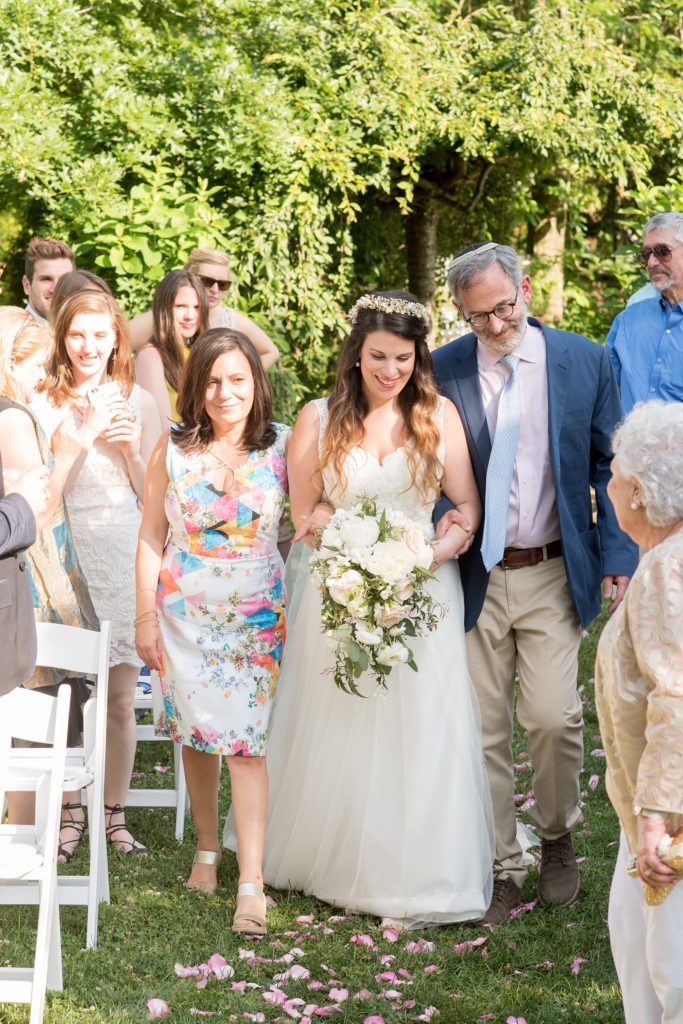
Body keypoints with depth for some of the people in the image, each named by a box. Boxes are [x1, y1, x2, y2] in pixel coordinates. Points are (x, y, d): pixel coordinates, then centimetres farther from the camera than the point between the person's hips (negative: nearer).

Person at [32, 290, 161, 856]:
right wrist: (82, 433, -13)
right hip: (67, 555, -1)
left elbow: (152, 495, 8)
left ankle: (115, 813, 15)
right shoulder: (45, 404, 3)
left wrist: (130, 449, -9)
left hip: (124, 556, 1)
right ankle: (71, 811, 11)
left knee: (120, 697, 2)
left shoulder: (139, 402, 5)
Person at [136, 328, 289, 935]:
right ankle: (207, 849, 31)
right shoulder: (174, 450, -1)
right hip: (185, 614, 2)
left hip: (257, 618, -2)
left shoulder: (281, 447, -4)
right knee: (195, 734, 11)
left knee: (246, 741, -8)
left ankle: (251, 881, -10)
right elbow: (151, 538, 3)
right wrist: (146, 617, 1)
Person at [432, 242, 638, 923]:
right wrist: (441, 522, -13)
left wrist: (618, 556, -3)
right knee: (484, 730, 5)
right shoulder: (441, 372, -1)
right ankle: (500, 870, 18)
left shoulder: (584, 362, -1)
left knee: (553, 718, -7)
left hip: (553, 575, -1)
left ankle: (557, 840, 20)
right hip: (474, 577, 1)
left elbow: (609, 467, 4)